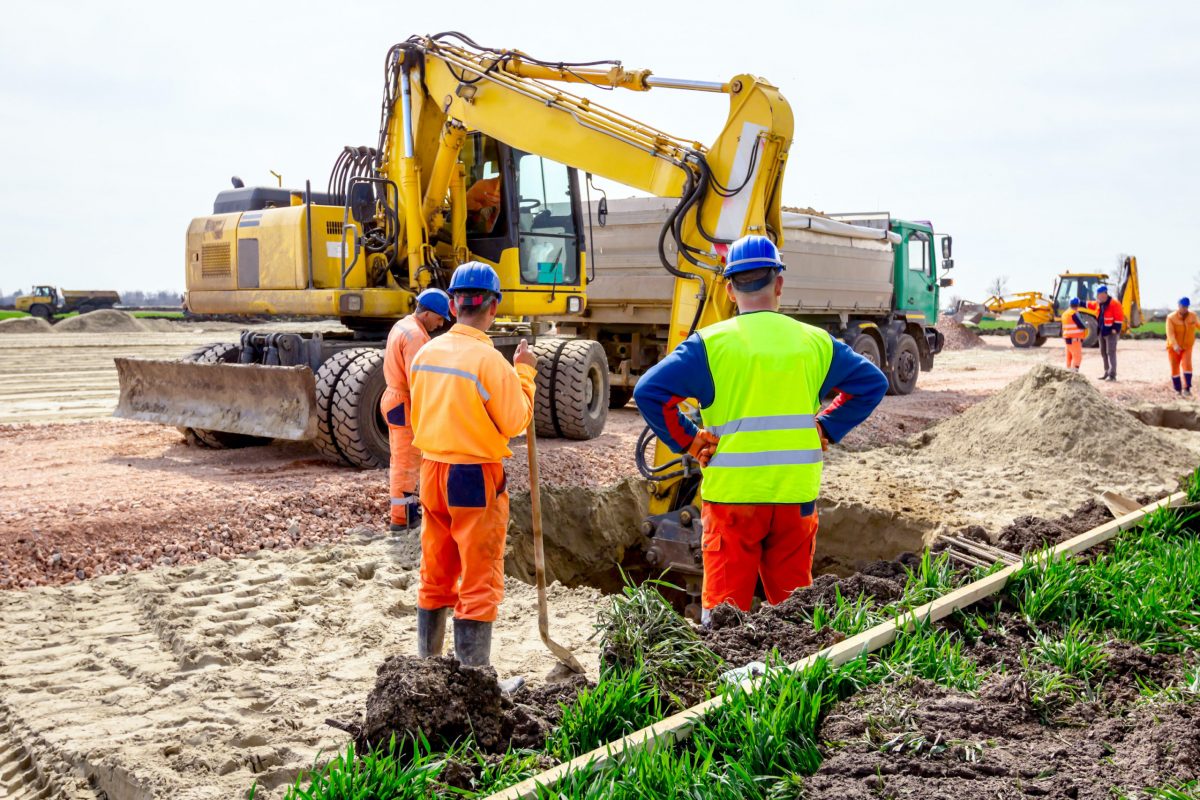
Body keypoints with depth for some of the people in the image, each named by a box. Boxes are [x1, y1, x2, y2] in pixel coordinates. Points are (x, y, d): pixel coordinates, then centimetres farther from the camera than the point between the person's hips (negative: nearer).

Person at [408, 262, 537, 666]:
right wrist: (524, 372, -2)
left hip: (432, 473, 7)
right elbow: (515, 422, -12)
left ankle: (428, 662, 31)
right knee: (479, 585, 2)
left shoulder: (426, 353, 2)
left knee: (435, 577, 19)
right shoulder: (489, 359, -18)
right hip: (475, 478, -7)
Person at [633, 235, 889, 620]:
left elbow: (649, 390, -14)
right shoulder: (815, 342, 5)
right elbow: (872, 383, 12)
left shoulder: (711, 343, -6)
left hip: (732, 493, -3)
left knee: (724, 606, 6)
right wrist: (827, 429, 9)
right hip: (797, 496, 3)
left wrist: (687, 440, -5)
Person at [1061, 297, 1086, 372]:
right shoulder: (1074, 314, -14)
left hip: (1067, 338, 9)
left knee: (1069, 357, 14)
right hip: (1075, 339, -9)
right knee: (1077, 357, -11)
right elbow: (1081, 326, -9)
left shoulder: (1065, 313, 14)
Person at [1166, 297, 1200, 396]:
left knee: (1187, 365, -21)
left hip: (1187, 347, 1)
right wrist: (1175, 345, -46)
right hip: (1173, 348, -1)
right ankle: (1178, 390, 20)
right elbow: (1170, 333, -30)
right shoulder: (1171, 318, -20)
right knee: (1175, 369, 3)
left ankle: (1186, 388, -19)